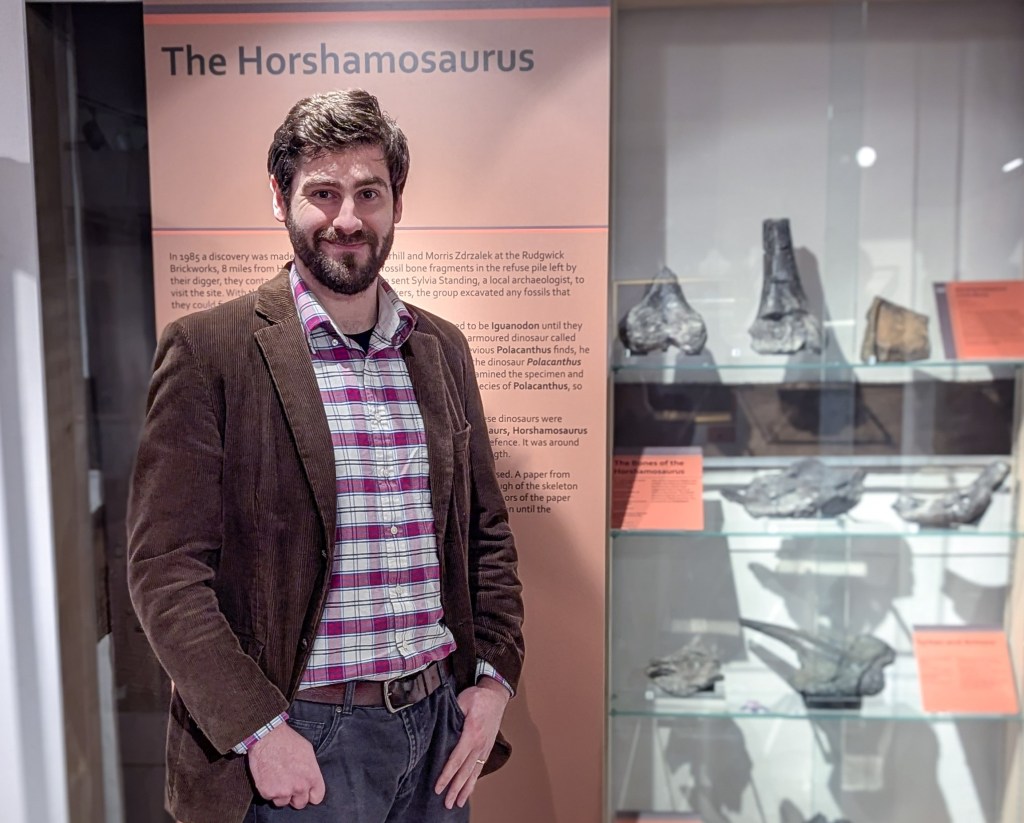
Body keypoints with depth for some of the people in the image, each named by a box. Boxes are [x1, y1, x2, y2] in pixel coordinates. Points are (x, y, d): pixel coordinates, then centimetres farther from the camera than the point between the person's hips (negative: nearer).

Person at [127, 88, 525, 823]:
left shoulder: (443, 349, 4)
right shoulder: (209, 350, -10)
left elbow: (487, 531, 9)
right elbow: (164, 567, -11)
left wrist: (495, 676, 1)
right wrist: (257, 729, -14)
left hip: (440, 728, 5)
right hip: (299, 742, -4)